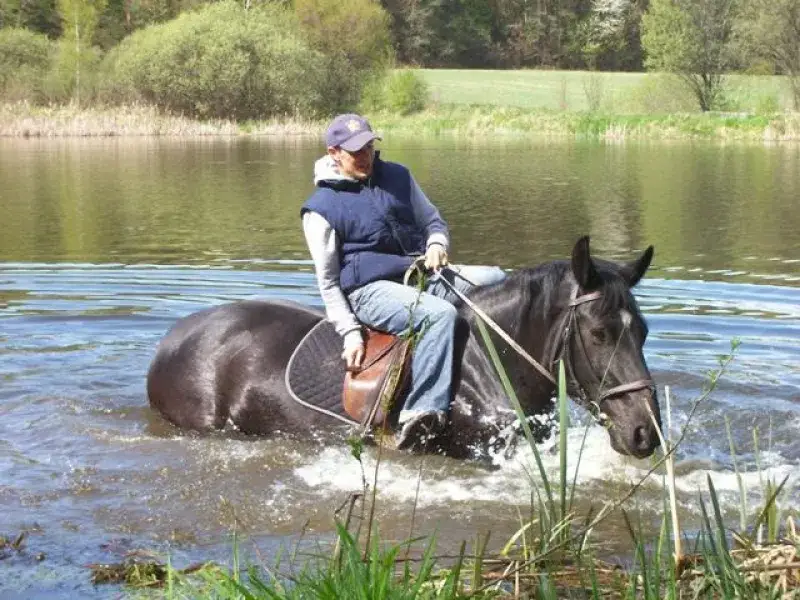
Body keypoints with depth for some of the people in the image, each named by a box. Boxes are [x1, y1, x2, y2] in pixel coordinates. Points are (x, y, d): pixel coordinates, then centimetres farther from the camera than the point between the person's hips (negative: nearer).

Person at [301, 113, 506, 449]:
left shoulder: (397, 177, 11)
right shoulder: (321, 208, -4)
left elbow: (432, 219, 21)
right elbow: (328, 281, -3)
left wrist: (437, 244, -4)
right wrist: (350, 333, -11)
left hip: (422, 274, 7)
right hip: (371, 291, -6)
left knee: (496, 280, -10)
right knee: (440, 314, -34)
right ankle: (421, 413, -39)